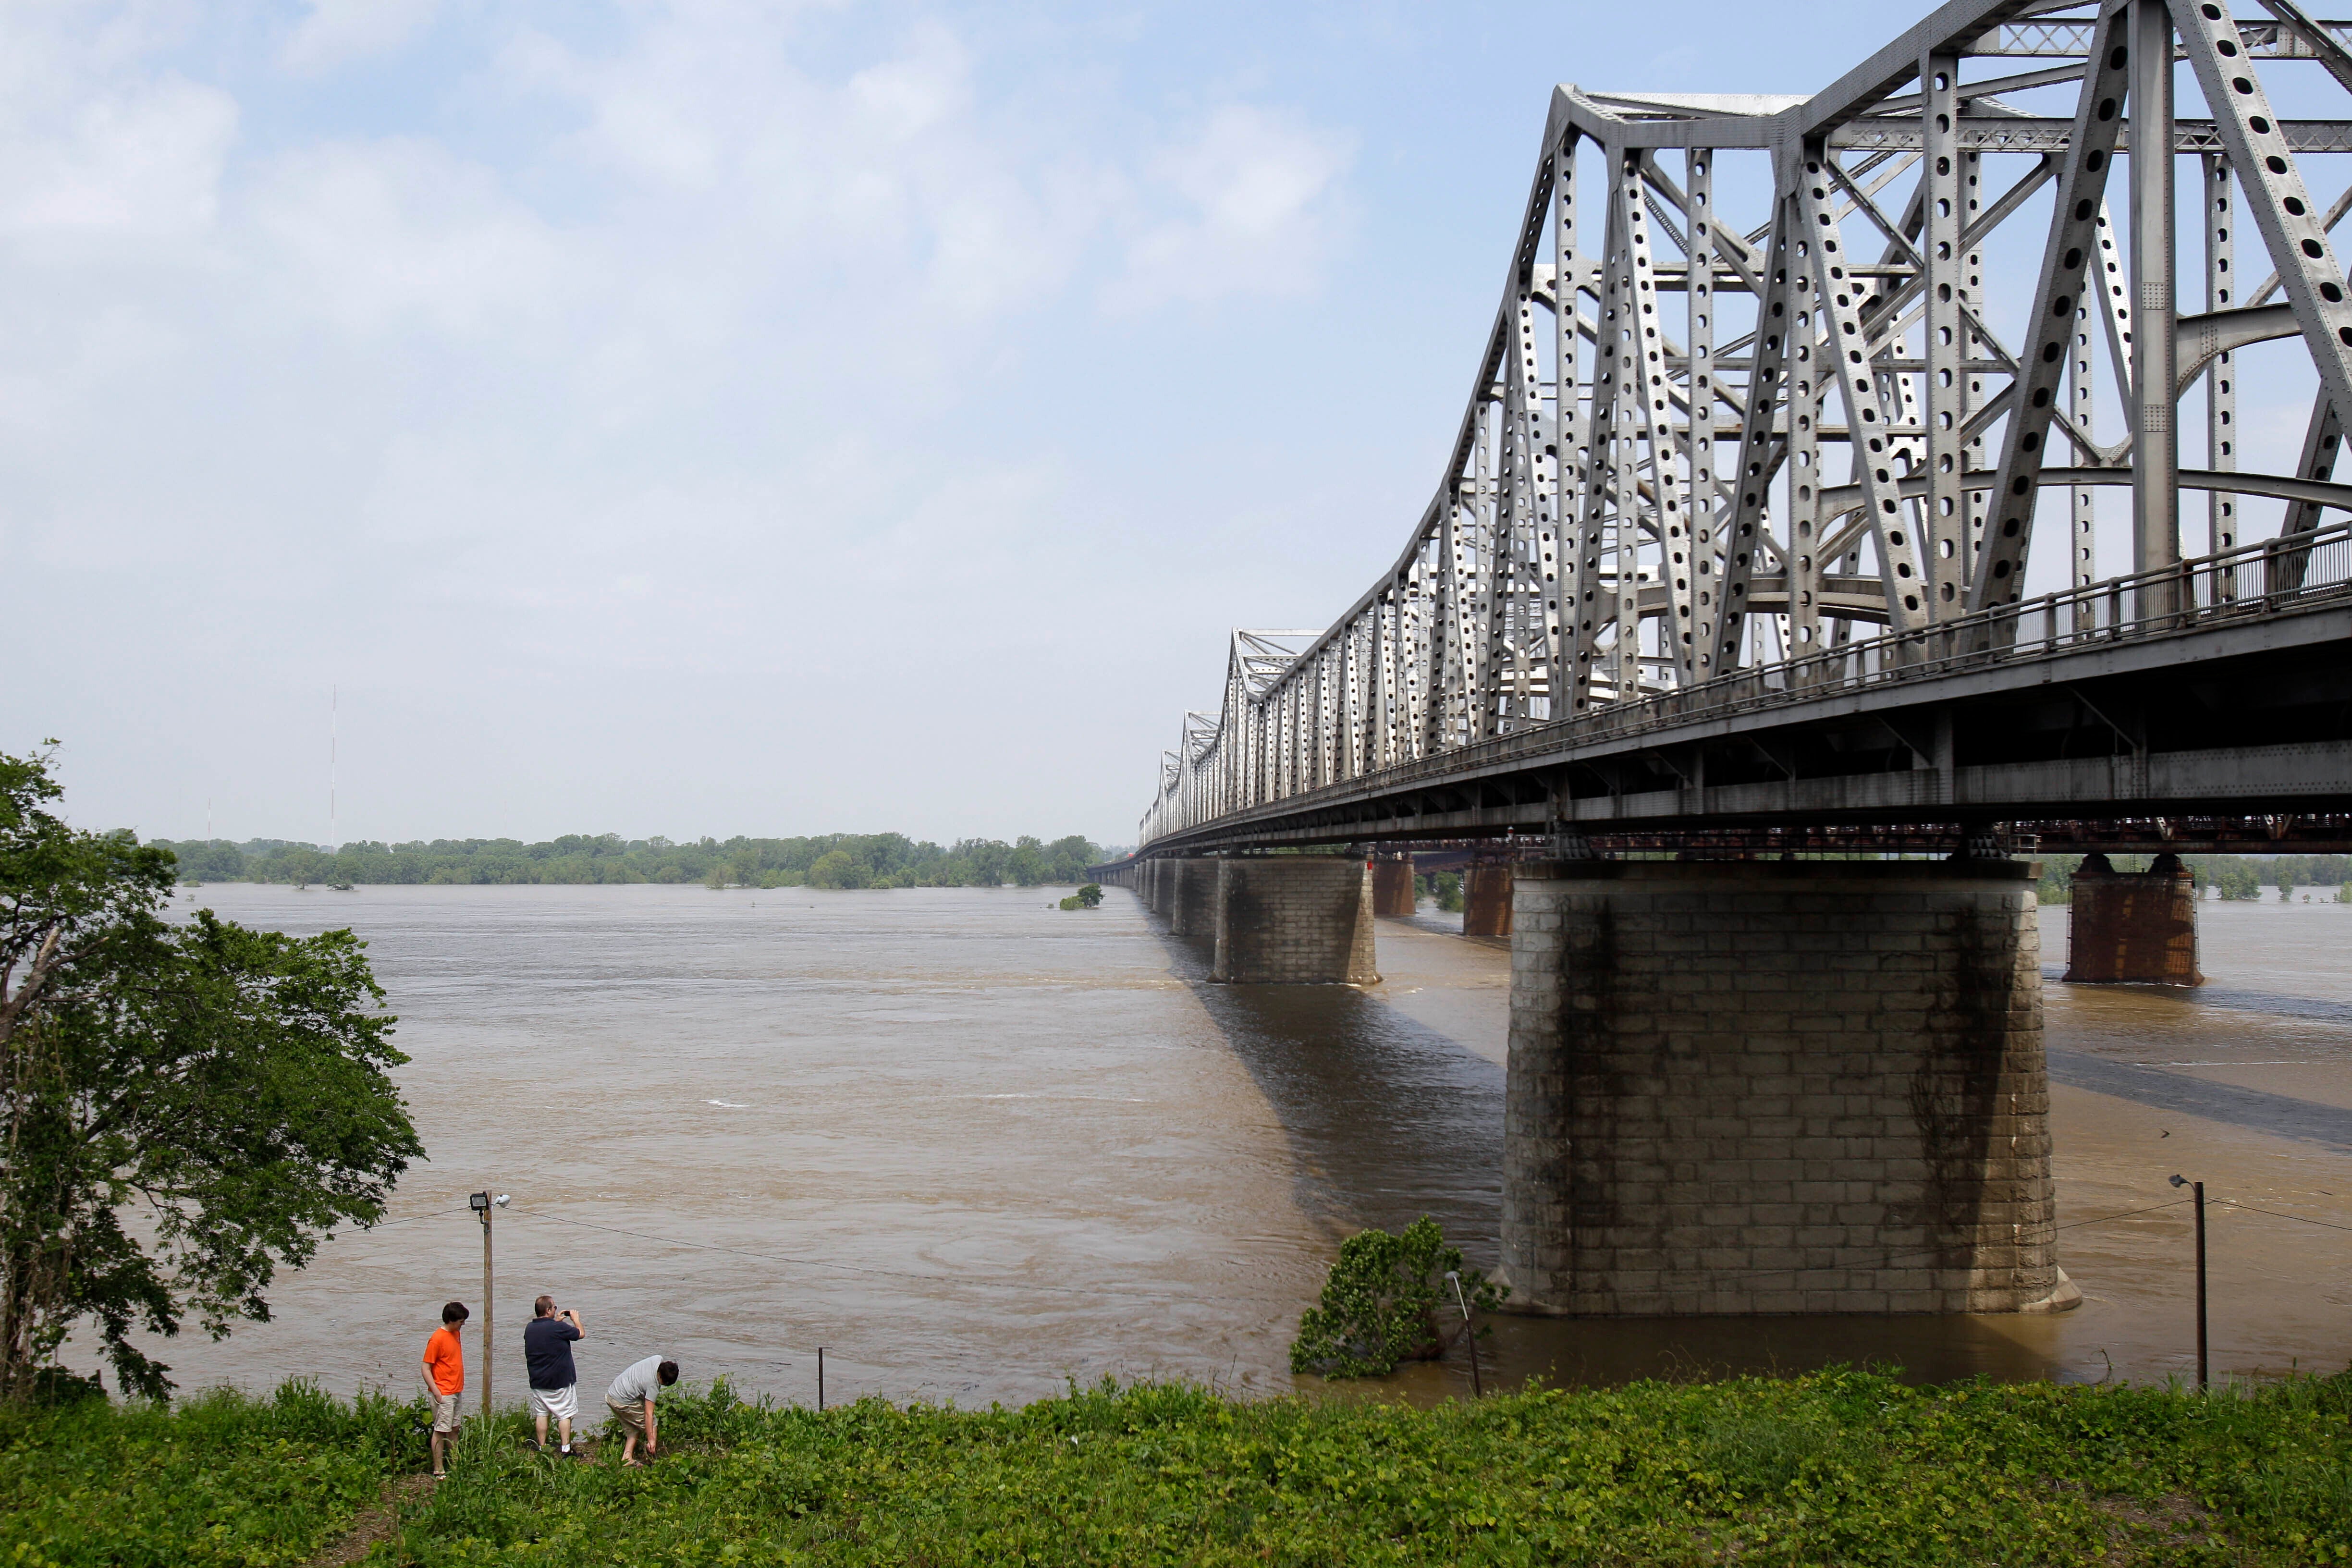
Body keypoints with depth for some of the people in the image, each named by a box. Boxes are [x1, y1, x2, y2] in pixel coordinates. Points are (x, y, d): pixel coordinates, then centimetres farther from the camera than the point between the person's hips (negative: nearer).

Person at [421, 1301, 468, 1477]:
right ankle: (439, 1470, 1)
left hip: (456, 1392, 9)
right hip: (444, 1394, -9)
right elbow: (426, 1368, -16)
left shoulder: (456, 1334, 9)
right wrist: (437, 1393, -20)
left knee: (454, 1429, 14)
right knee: (441, 1431, -3)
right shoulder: (437, 1339, -17)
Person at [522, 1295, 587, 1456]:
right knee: (565, 1415, 2)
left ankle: (542, 1446, 16)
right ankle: (565, 1448, 0)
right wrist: (576, 1319, 10)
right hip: (560, 1381, -5)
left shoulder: (529, 1328, 0)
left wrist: (557, 1321, 24)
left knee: (541, 1414, 12)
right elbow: (581, 1334, -7)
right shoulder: (558, 1328, -20)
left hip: (538, 1381, 6)